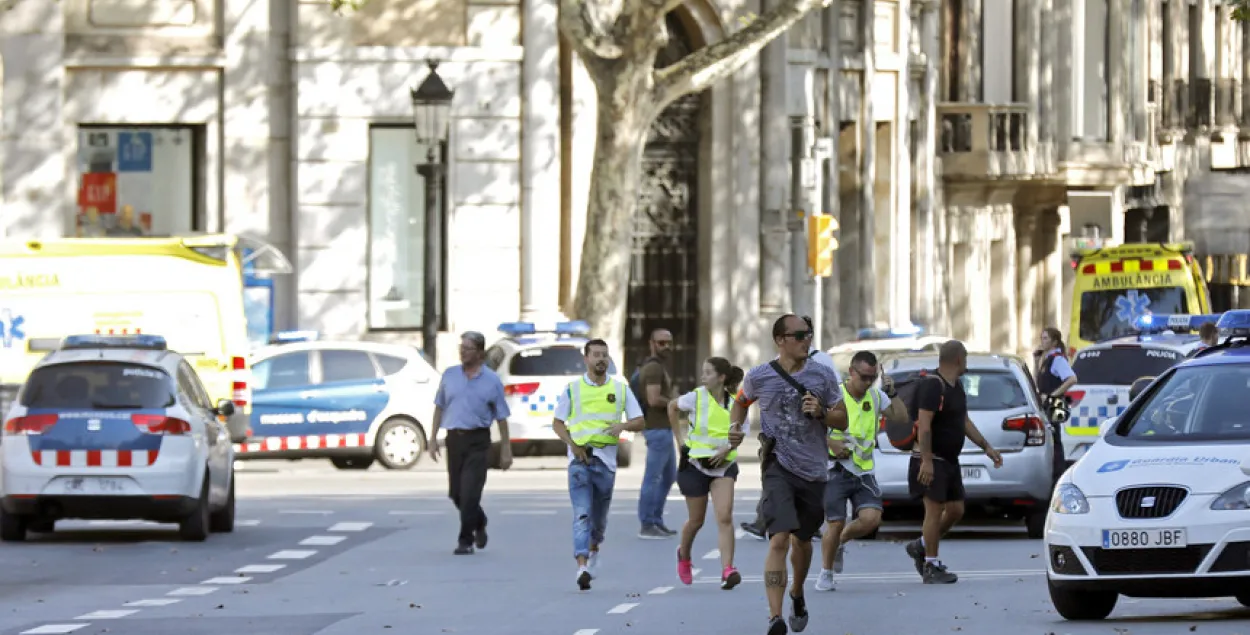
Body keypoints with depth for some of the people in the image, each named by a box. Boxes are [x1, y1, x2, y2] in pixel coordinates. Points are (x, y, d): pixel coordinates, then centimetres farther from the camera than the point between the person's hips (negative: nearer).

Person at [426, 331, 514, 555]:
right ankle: (479, 523, 35)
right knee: (456, 493, 8)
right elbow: (439, 407, 14)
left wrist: (506, 450, 1)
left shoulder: (492, 381, 0)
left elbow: (501, 417, 3)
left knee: (469, 492, -11)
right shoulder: (450, 375, 8)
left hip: (477, 441, -4)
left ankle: (466, 540, -4)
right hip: (454, 438, 4)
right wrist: (433, 438, 8)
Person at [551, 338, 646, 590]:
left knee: (600, 513, 13)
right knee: (581, 514, -14)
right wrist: (572, 444, -9)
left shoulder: (620, 389, 8)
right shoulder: (572, 389, 4)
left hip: (606, 458, 2)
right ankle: (582, 567, -24)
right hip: (580, 458, -2)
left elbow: (639, 422, 9)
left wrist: (622, 425, -13)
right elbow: (557, 423, 8)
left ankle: (593, 550, 43)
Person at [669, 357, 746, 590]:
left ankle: (727, 571, -20)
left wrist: (728, 448, -12)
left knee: (725, 516, -16)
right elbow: (672, 407, 11)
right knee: (696, 520, 11)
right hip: (695, 464, 0)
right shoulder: (696, 397, -9)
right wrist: (679, 437, 6)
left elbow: (739, 435, 7)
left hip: (724, 465, 0)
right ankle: (684, 557, 41)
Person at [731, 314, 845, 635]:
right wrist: (735, 427, 1)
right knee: (779, 539, -19)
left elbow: (842, 421, 6)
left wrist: (822, 413, -14)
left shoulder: (822, 375, 2)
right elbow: (741, 401, 20)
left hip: (813, 470, 3)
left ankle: (797, 594, 48)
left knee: (802, 540, 18)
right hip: (778, 467, -3)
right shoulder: (759, 377, -2)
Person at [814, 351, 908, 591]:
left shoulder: (876, 396, 8)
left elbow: (901, 416, 7)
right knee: (836, 524, -6)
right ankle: (826, 573, 15)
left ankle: (841, 542, 17)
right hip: (836, 469, -4)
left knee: (871, 518, -14)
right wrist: (831, 443, -18)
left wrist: (892, 393, -4)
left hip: (864, 470, 4)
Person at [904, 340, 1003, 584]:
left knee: (956, 509, 9)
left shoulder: (956, 387, 15)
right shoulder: (932, 386, -16)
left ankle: (921, 546, 25)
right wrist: (926, 460, -29)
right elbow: (924, 425, -23)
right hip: (933, 461, -10)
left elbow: (965, 422, 24)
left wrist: (986, 447, 21)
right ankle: (931, 568, -4)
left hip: (950, 461, 10)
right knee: (935, 509, -9)